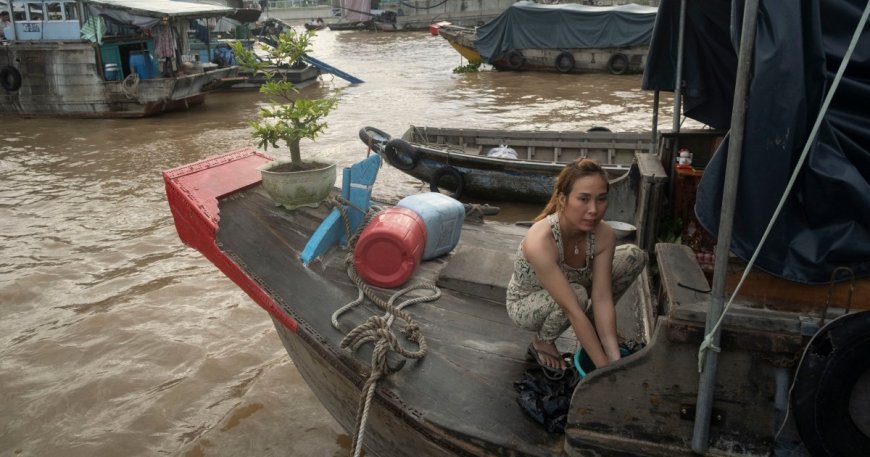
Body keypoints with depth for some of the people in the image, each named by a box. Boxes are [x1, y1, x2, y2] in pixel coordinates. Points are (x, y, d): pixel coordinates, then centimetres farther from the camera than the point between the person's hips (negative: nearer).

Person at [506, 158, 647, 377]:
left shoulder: (604, 235, -22)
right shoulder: (539, 241, -40)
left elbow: (602, 299, -24)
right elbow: (573, 310, -39)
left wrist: (615, 361, -30)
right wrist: (604, 368, -36)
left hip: (567, 292, 5)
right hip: (525, 304, -5)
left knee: (634, 256, -8)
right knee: (578, 294, -38)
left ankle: (593, 326, 8)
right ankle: (542, 343, -6)